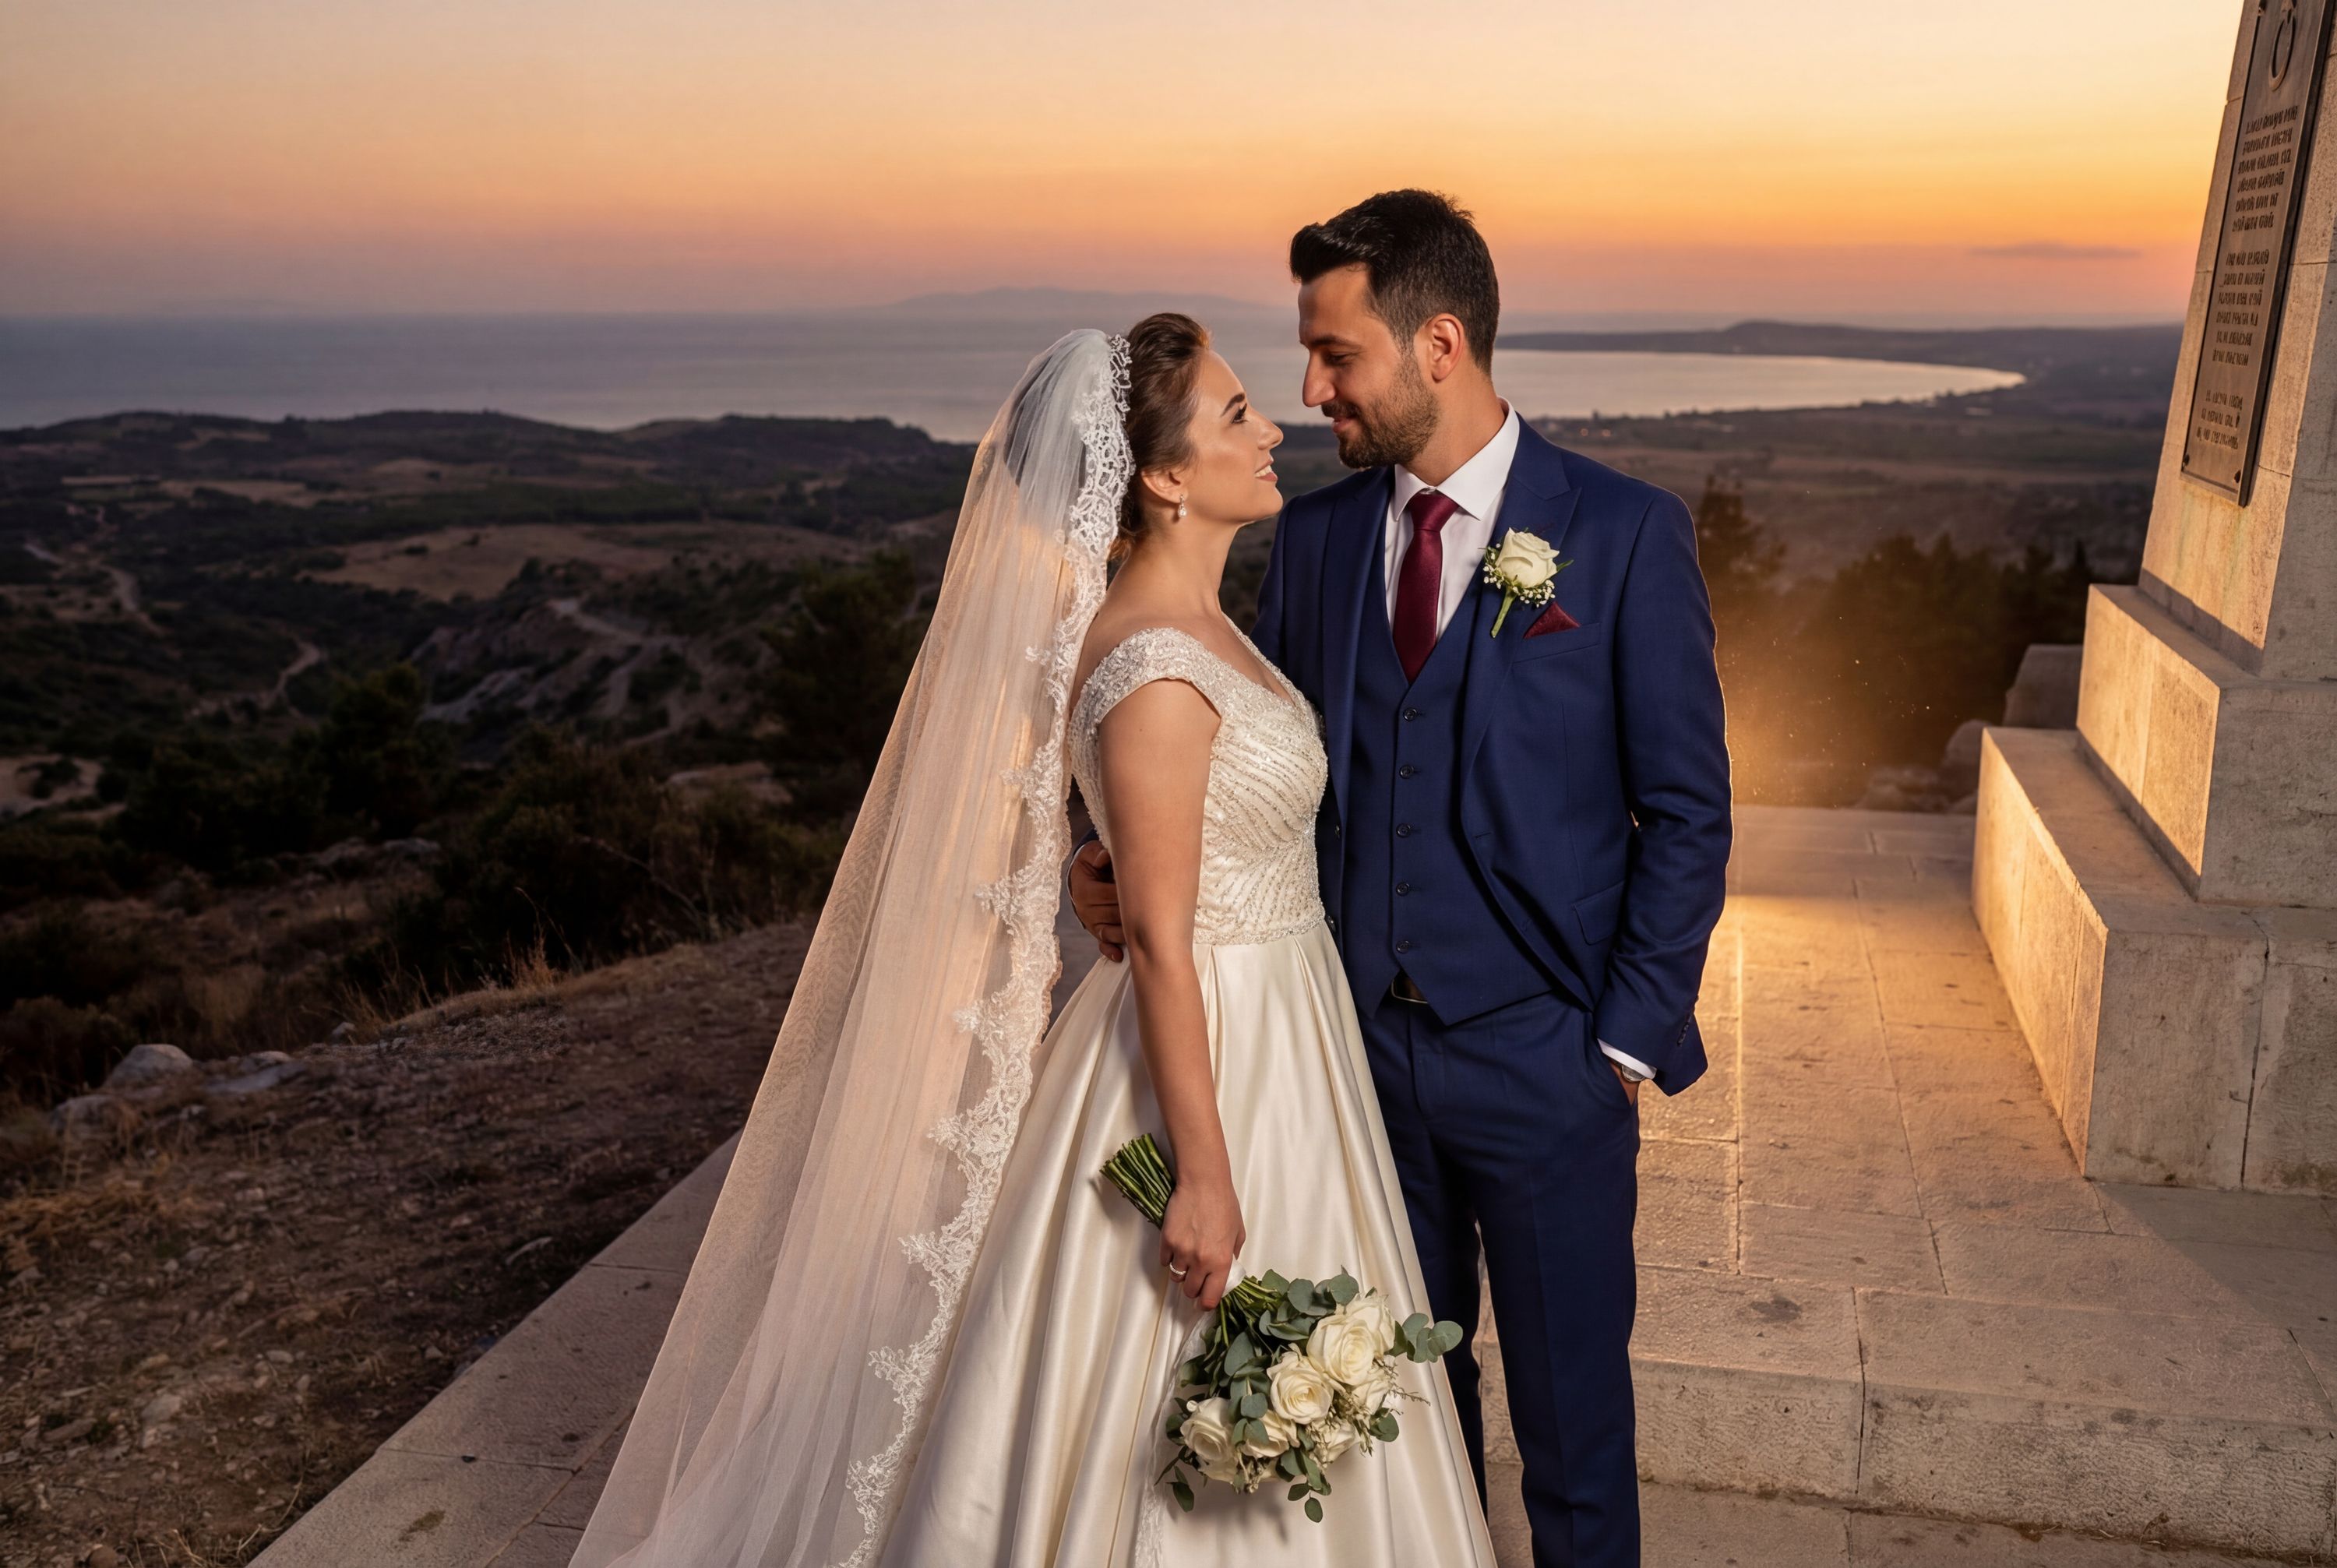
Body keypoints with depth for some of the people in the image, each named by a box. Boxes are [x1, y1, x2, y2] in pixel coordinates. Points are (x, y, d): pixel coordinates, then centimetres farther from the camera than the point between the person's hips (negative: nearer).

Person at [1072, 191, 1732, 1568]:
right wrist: (1142, 865, -12)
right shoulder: (1315, 536, 3)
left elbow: (1686, 809, -6)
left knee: (1571, 1399, 14)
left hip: (1545, 1059, -3)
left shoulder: (1626, 532, -8)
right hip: (1365, 1044, 4)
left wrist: (1633, 1039, -8)